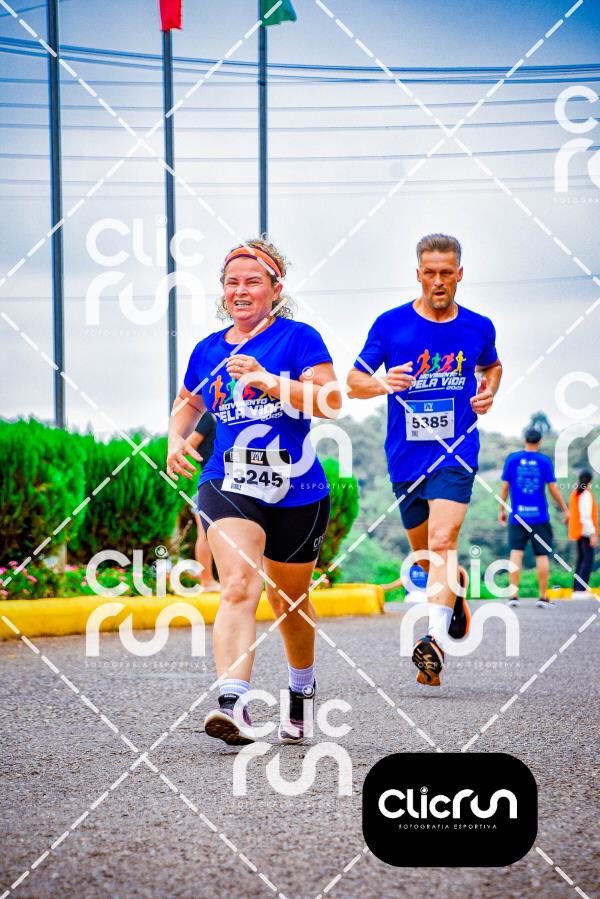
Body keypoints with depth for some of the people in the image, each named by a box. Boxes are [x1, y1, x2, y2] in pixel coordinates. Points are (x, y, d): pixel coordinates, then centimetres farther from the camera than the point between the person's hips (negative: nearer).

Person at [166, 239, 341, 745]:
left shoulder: (299, 338, -2)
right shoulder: (208, 351, 11)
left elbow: (330, 402, -15)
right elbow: (188, 404, 29)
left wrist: (266, 380, -24)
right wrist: (177, 439, 8)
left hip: (296, 492, -1)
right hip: (228, 488, 1)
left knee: (290, 603, 16)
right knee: (238, 588, -23)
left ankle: (303, 689, 43)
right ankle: (233, 705, -36)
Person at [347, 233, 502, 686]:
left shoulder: (479, 327, 4)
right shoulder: (391, 324, -1)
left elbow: (492, 366, 26)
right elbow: (354, 381, 4)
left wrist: (488, 393, 4)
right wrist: (384, 383, -18)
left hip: (456, 452, -2)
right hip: (406, 458, 2)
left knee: (443, 542, -22)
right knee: (424, 554, 14)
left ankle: (436, 641, -30)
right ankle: (456, 585, 47)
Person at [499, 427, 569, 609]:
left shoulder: (512, 459, 2)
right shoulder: (545, 461, -1)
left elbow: (504, 486, 3)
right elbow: (553, 487, -1)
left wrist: (502, 510, 13)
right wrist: (564, 509, 10)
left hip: (517, 516, 1)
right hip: (539, 517, -1)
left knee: (516, 552, 1)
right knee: (542, 555, 5)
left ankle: (513, 594, -7)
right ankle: (543, 597, 6)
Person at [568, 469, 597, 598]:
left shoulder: (575, 493, 12)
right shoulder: (586, 494, -13)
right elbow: (586, 516, -20)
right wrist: (593, 534, -18)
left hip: (578, 532, 9)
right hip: (586, 532, -9)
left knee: (581, 559, 15)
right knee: (588, 560, -8)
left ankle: (577, 589, 15)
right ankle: (580, 589, -15)